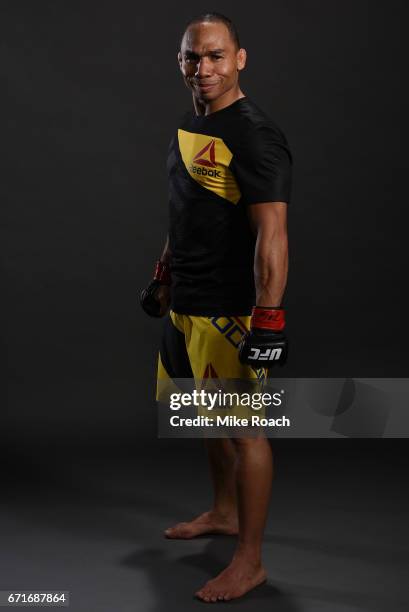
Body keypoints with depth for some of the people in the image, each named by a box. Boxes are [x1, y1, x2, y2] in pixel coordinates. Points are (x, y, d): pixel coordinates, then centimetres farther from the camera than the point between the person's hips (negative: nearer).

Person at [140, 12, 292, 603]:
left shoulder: (254, 134, -17)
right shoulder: (189, 127, 12)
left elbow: (272, 233, -23)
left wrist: (268, 319, -27)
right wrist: (163, 276, 26)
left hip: (230, 311, -9)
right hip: (187, 305, 9)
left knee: (245, 428, -2)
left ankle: (250, 561, 8)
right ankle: (224, 512, 41)